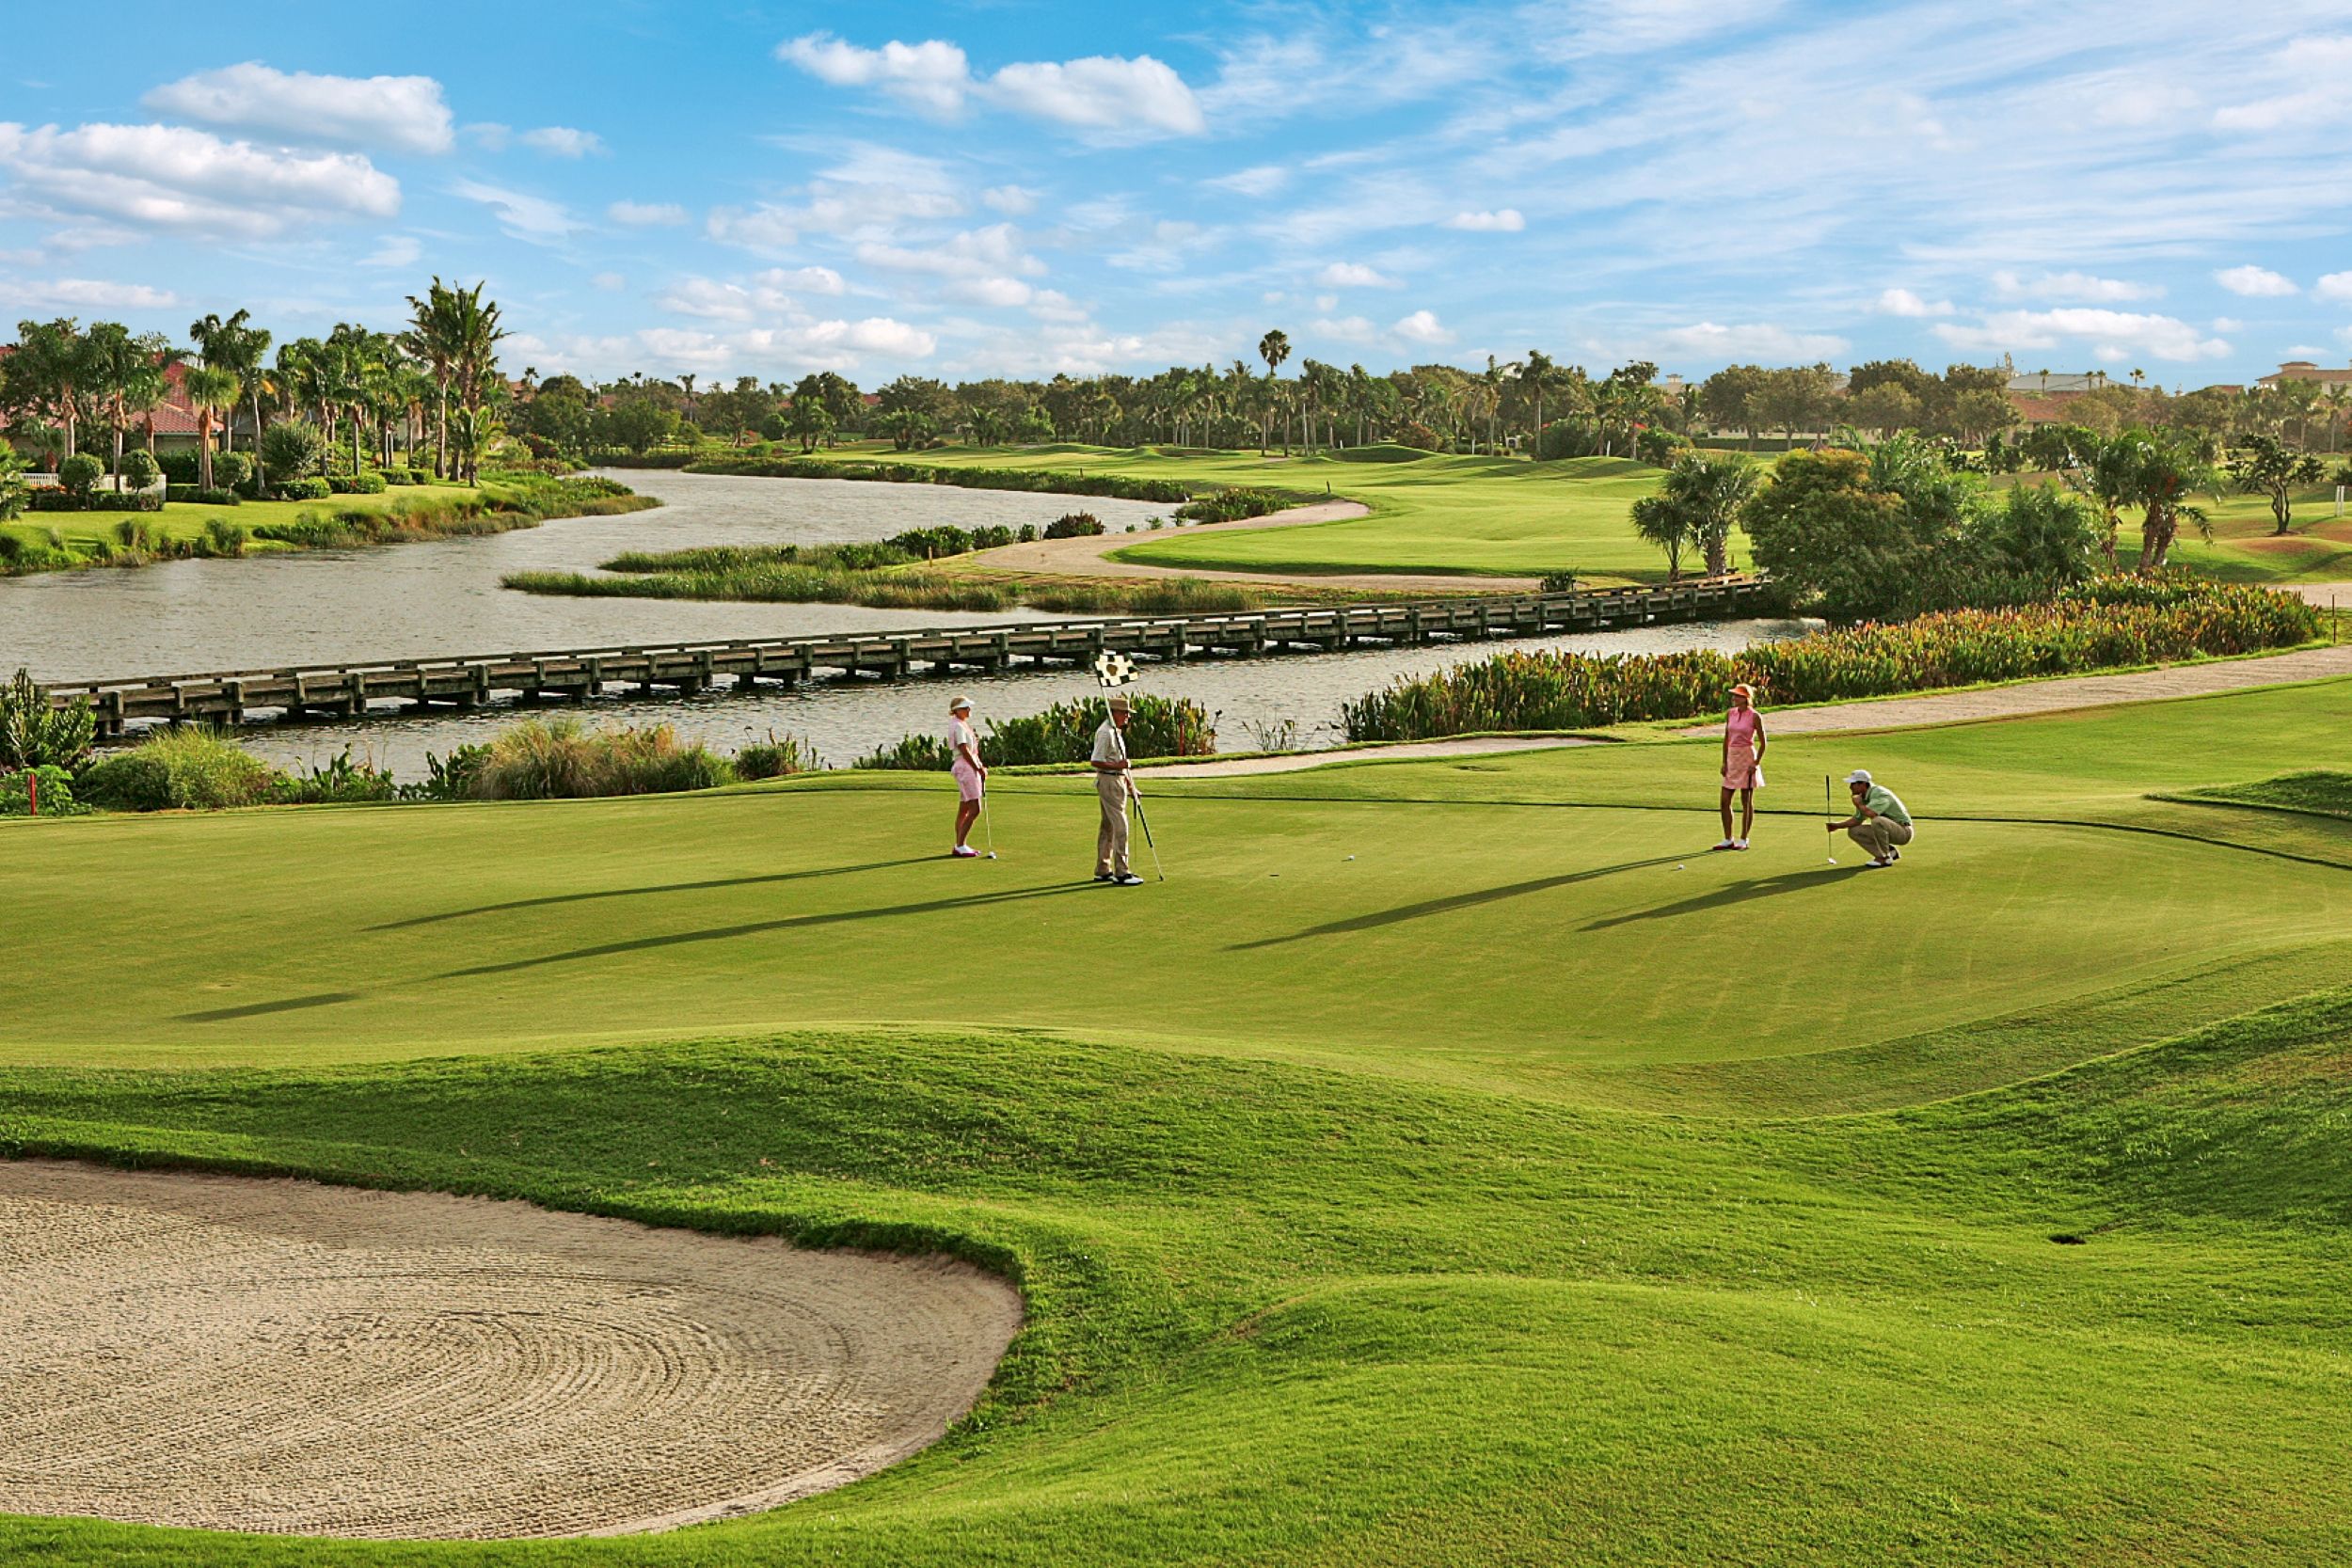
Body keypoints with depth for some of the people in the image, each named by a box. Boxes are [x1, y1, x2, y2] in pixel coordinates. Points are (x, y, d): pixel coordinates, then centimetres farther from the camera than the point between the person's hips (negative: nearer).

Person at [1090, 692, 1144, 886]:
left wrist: (1127, 781, 25)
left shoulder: (1116, 731, 15)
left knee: (1108, 827, 14)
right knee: (1120, 826, -12)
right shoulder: (1105, 732, -17)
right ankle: (1121, 873, -12)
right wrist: (1117, 766, -29)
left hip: (1117, 780, 11)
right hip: (1108, 781, -11)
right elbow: (1096, 762, -21)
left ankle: (1102, 871, 20)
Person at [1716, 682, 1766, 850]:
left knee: (1747, 802, 2)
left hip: (1747, 758, -6)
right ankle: (1728, 840, 11)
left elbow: (1762, 743, -5)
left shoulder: (1755, 716, -9)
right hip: (1732, 757, 6)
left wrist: (1756, 763, -11)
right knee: (1725, 801, 3)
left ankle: (1743, 840, 9)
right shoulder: (1730, 714, 6)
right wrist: (1724, 762, 7)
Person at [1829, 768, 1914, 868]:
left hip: (1903, 831, -9)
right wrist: (1838, 825, 2)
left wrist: (1859, 804, -20)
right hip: (1887, 830, 9)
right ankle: (1890, 851, 6)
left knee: (1877, 821, -37)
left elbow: (1871, 813, -41)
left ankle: (1884, 858, -19)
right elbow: (1857, 819, 16)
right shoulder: (1863, 797, 5)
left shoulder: (1879, 793, -24)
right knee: (1853, 831, 1)